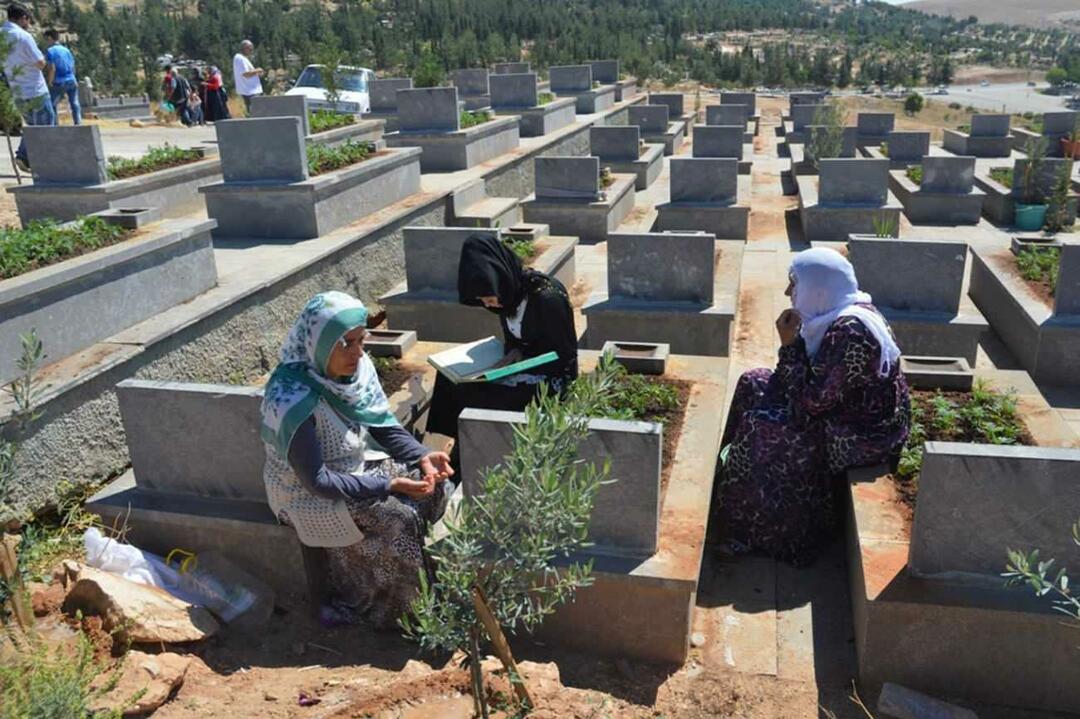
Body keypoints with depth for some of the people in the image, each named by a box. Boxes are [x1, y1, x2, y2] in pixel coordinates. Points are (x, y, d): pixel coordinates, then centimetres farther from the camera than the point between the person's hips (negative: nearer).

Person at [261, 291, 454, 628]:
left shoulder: (357, 368, -10)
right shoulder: (294, 398, -30)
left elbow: (386, 427, 0)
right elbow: (317, 480, -26)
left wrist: (423, 457, -18)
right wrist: (388, 485, -28)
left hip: (356, 466, 7)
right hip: (308, 493, -7)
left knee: (433, 486, -8)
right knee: (399, 518, -23)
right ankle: (355, 604, 0)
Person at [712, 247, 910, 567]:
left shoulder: (850, 332, -29)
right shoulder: (835, 314, 0)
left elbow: (811, 401, -26)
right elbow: (814, 383, 9)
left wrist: (789, 345, -20)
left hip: (865, 436, -10)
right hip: (846, 409, 10)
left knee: (761, 427, -17)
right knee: (753, 384, 6)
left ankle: (750, 527, 0)